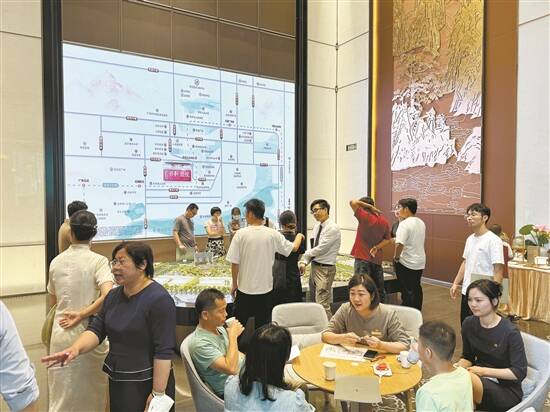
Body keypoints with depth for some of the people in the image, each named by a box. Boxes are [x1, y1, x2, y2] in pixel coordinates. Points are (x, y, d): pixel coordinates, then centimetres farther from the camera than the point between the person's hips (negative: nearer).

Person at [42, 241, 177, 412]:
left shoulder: (159, 299, -21)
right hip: (117, 382, 7)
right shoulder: (113, 295, 5)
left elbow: (164, 351, -21)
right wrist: (75, 348, -18)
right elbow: (96, 329, 1)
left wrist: (157, 394, -20)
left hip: (146, 384, -7)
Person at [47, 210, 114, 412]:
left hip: (61, 333, 3)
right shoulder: (98, 261, -13)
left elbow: (53, 300, 13)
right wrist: (82, 314, -14)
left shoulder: (56, 261, 0)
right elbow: (108, 296, -27)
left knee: (61, 394, 17)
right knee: (95, 391, 17)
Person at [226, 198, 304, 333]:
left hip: (245, 288, -1)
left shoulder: (241, 234, -13)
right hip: (265, 288, 2)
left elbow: (234, 263, -10)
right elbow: (294, 248, 4)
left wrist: (234, 284, 4)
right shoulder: (273, 234, -8)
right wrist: (299, 236, 25)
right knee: (263, 326, 15)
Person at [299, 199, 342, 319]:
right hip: (314, 266, 9)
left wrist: (306, 255, -3)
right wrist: (304, 262, -3)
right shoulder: (316, 226, 10)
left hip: (325, 269, -9)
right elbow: (313, 247, 10)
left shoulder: (333, 228, -16)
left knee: (323, 304, -9)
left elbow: (320, 249, -18)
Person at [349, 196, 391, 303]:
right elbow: (388, 239, 8)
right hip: (377, 259, 7)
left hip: (362, 259, -7)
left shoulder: (365, 216, -15)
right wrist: (376, 247, -4)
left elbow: (352, 202, -17)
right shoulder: (384, 221, 6)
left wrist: (369, 206, -11)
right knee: (379, 288, 18)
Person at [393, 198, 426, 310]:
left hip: (406, 263, -8)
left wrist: (396, 257, -15)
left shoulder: (405, 224, -20)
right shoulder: (421, 223, 6)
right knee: (417, 289, 18)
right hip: (420, 262, 8)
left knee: (407, 291, 1)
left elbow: (399, 244, -30)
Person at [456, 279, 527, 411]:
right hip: (480, 380, 5)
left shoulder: (510, 332, -18)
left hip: (507, 390, -5)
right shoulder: (468, 324, -3)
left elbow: (520, 372, -14)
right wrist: (457, 367, -13)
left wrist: (484, 371, -20)